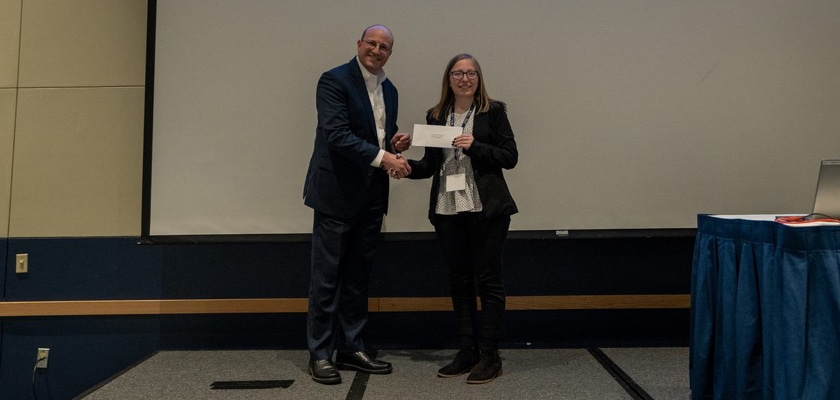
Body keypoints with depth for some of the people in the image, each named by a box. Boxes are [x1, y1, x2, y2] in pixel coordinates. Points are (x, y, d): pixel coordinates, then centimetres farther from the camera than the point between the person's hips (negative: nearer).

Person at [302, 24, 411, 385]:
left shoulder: (389, 90, 14)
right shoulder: (334, 80, -8)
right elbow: (337, 134, -20)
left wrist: (395, 144, -1)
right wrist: (383, 157, -27)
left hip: (371, 196, 7)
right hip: (337, 192, -7)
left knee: (358, 275, 12)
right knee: (327, 276, 0)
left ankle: (351, 348, 21)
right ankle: (319, 354, 10)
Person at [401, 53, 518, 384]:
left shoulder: (493, 111, 1)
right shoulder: (435, 116, 11)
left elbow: (510, 157, -2)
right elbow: (430, 165, 11)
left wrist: (475, 146, -15)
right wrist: (408, 165, -8)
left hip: (486, 208, -4)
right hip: (448, 210, 4)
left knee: (488, 280, 0)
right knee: (459, 281, 9)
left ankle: (490, 356, 9)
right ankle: (466, 352, 19)